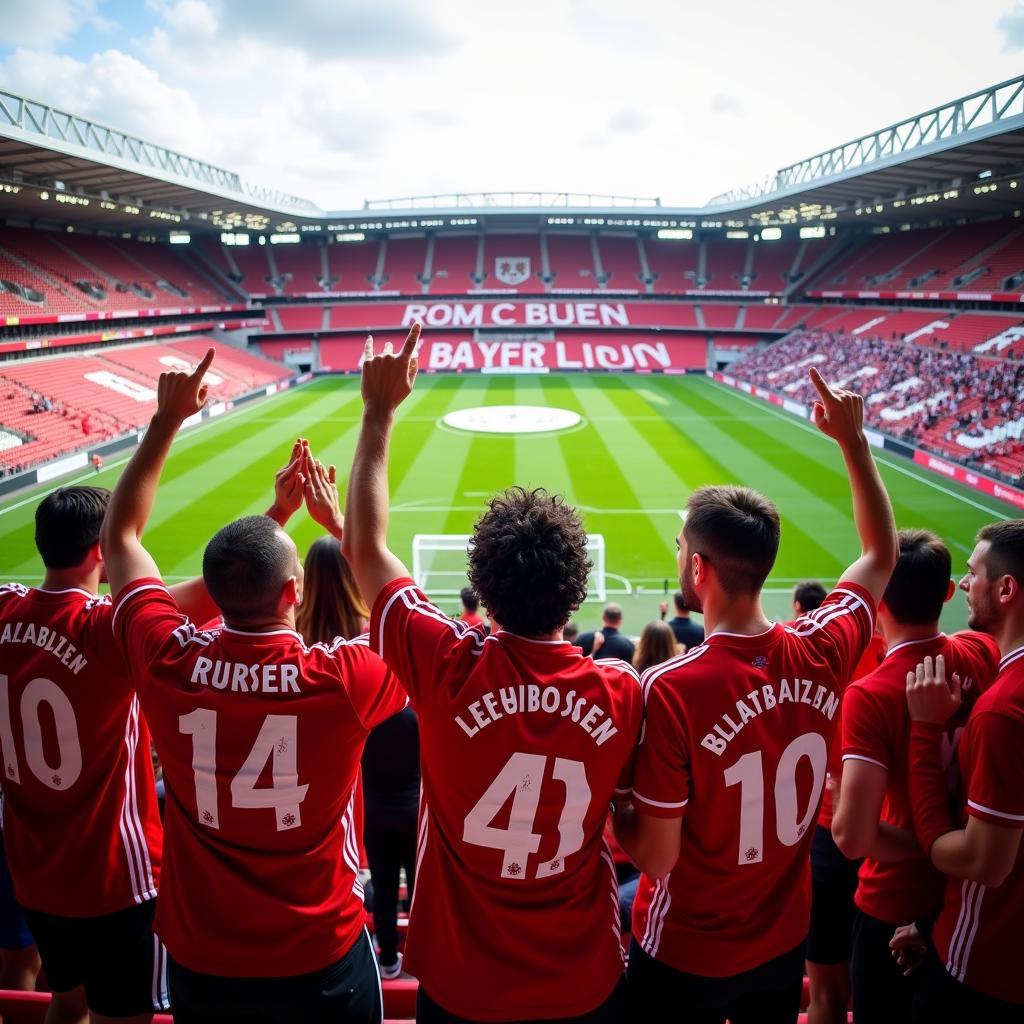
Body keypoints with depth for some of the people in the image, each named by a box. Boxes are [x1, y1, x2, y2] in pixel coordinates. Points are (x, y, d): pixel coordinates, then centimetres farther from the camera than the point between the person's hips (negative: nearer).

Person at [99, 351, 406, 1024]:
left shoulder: (169, 662, -20)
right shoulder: (344, 679, -27)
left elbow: (119, 536, -2)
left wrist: (167, 419, 0)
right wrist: (339, 526, -2)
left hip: (200, 961, 3)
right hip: (321, 960, -2)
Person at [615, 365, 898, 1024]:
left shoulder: (672, 690, -32)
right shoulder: (823, 655, -16)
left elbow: (655, 854, -23)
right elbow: (882, 557, 3)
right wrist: (854, 440, 4)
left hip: (685, 957, -4)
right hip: (785, 943, 4)